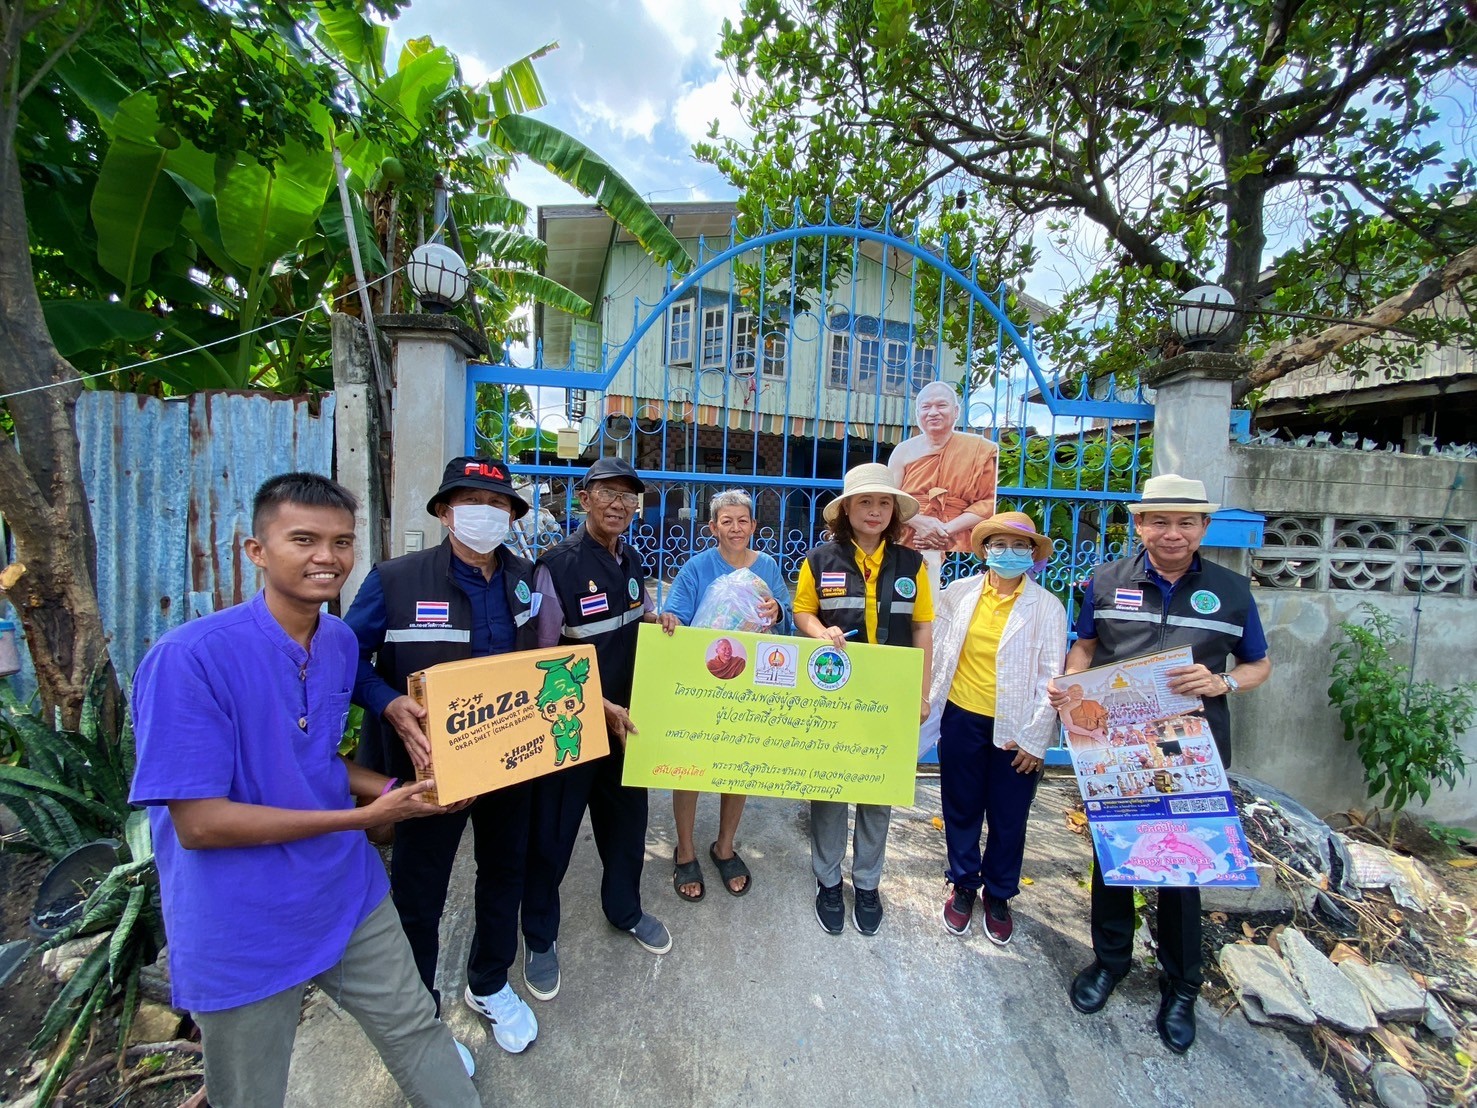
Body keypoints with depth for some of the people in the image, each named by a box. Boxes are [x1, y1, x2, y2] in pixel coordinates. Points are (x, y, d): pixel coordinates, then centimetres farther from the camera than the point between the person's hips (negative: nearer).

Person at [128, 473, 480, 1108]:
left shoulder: (340, 642, -3)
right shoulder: (188, 657, -23)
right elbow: (198, 822, -23)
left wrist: (392, 790, -6)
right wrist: (364, 815, -20)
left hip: (350, 901, 5)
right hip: (242, 935, -4)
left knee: (417, 1031, 17)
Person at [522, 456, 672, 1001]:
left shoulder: (632, 562, 4)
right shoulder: (558, 565, -17)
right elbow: (547, 658, -14)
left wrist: (655, 619, -6)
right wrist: (602, 707, -18)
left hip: (627, 717, 6)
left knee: (627, 816, 20)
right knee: (552, 830, 10)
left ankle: (625, 909, 45)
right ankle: (540, 936, 35)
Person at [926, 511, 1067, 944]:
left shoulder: (1048, 607, -6)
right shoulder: (959, 593, -2)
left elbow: (1051, 677, -6)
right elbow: (938, 650, 4)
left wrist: (1036, 739, -8)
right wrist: (928, 704, 1)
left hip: (1016, 729, -1)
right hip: (962, 719, 2)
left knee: (1008, 818, 13)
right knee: (961, 809, 16)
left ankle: (998, 895, 37)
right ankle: (963, 885, 39)